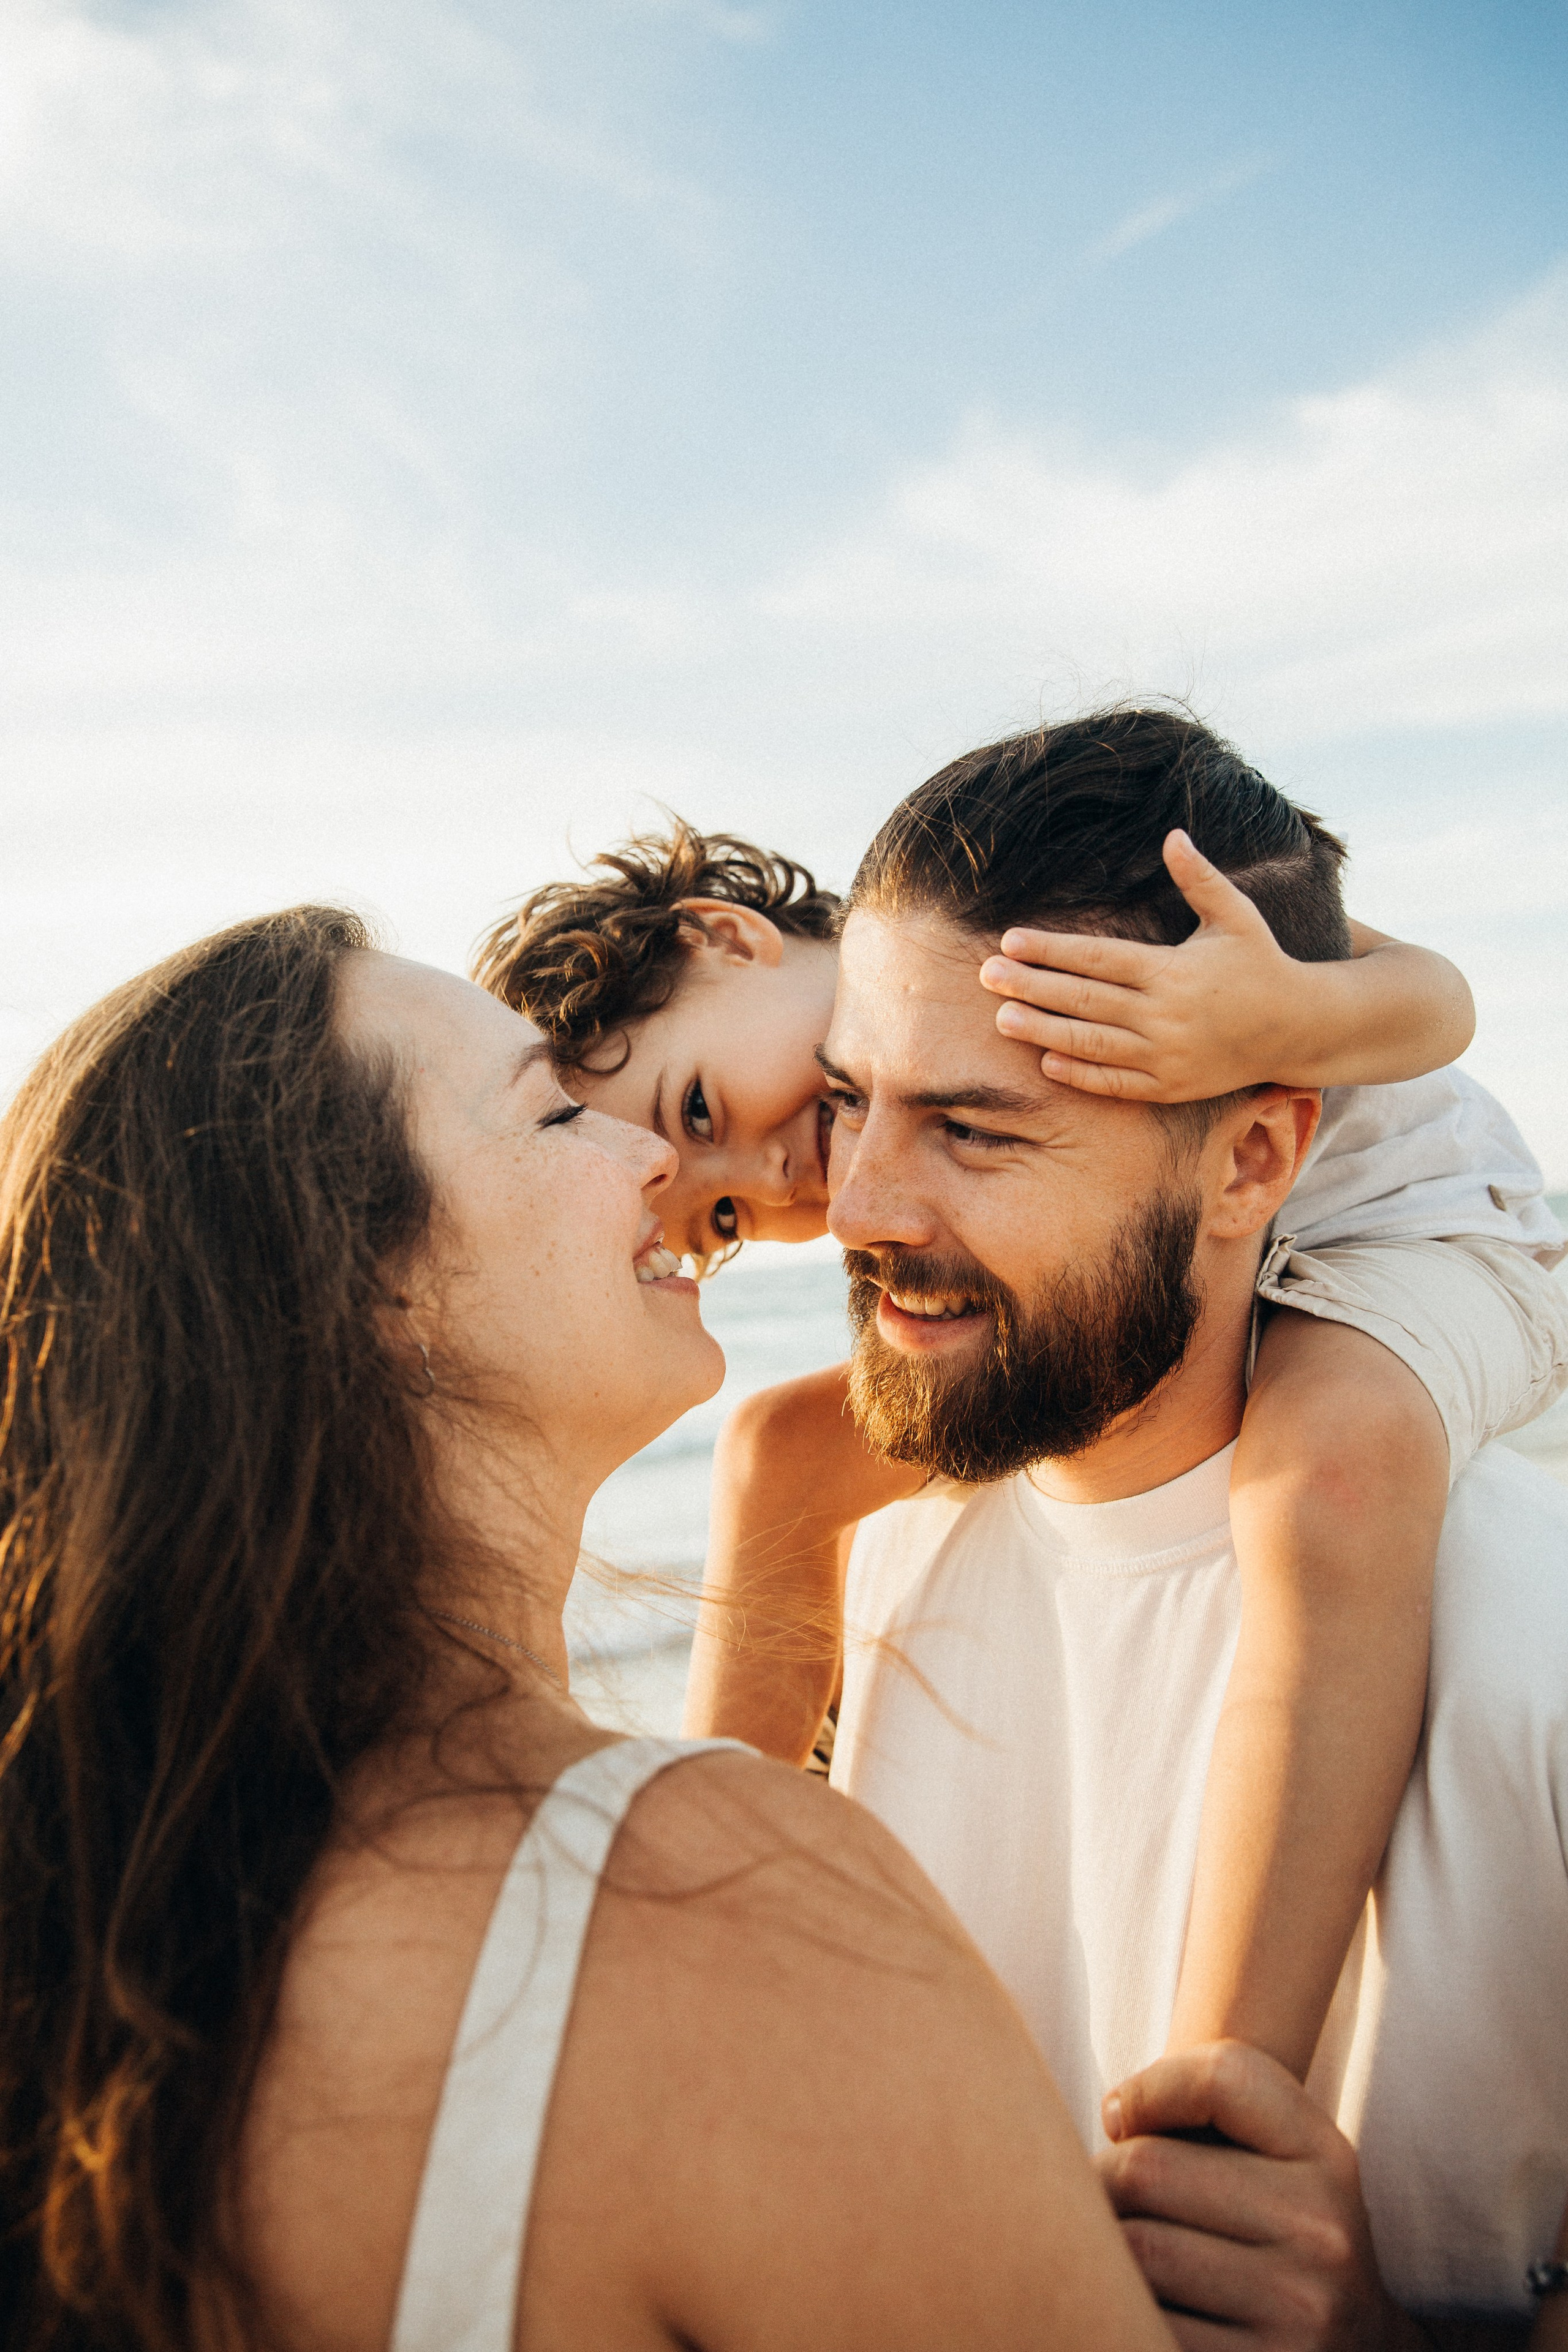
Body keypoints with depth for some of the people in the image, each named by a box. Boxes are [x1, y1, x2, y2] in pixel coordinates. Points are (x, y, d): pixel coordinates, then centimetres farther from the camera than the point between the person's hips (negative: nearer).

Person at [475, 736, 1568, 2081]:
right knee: (781, 1453, -1)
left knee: (1330, 1444, -43)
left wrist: (1283, 1018, -52)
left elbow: (1433, 999, -30)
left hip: (1410, 1226, -6)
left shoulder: (1049, 894, -29)